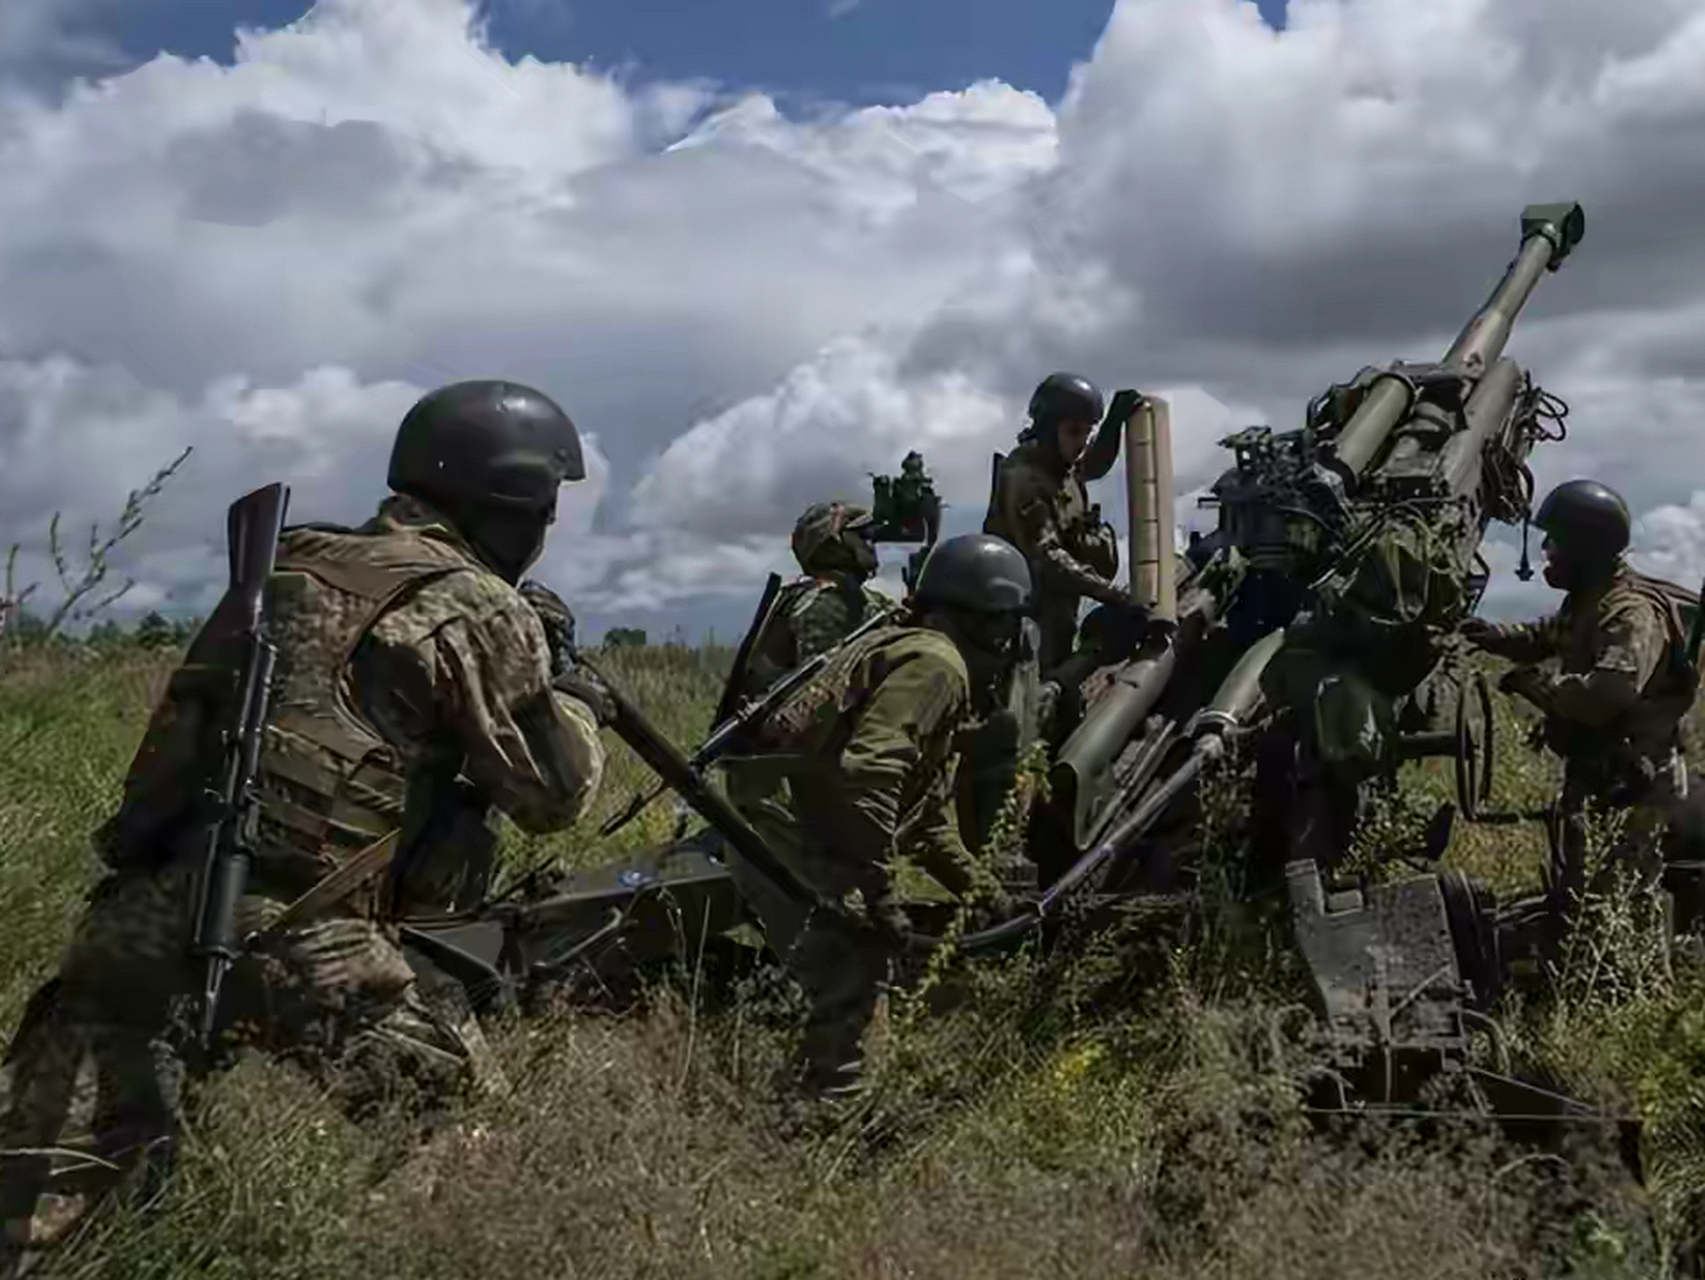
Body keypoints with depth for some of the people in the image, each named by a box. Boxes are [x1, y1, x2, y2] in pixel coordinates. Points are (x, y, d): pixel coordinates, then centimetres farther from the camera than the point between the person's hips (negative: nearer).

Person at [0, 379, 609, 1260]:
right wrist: (578, 700, 20)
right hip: (286, 939, -7)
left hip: (135, 918, 7)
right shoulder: (475, 610, -4)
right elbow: (554, 791, 0)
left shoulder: (291, 564, 16)